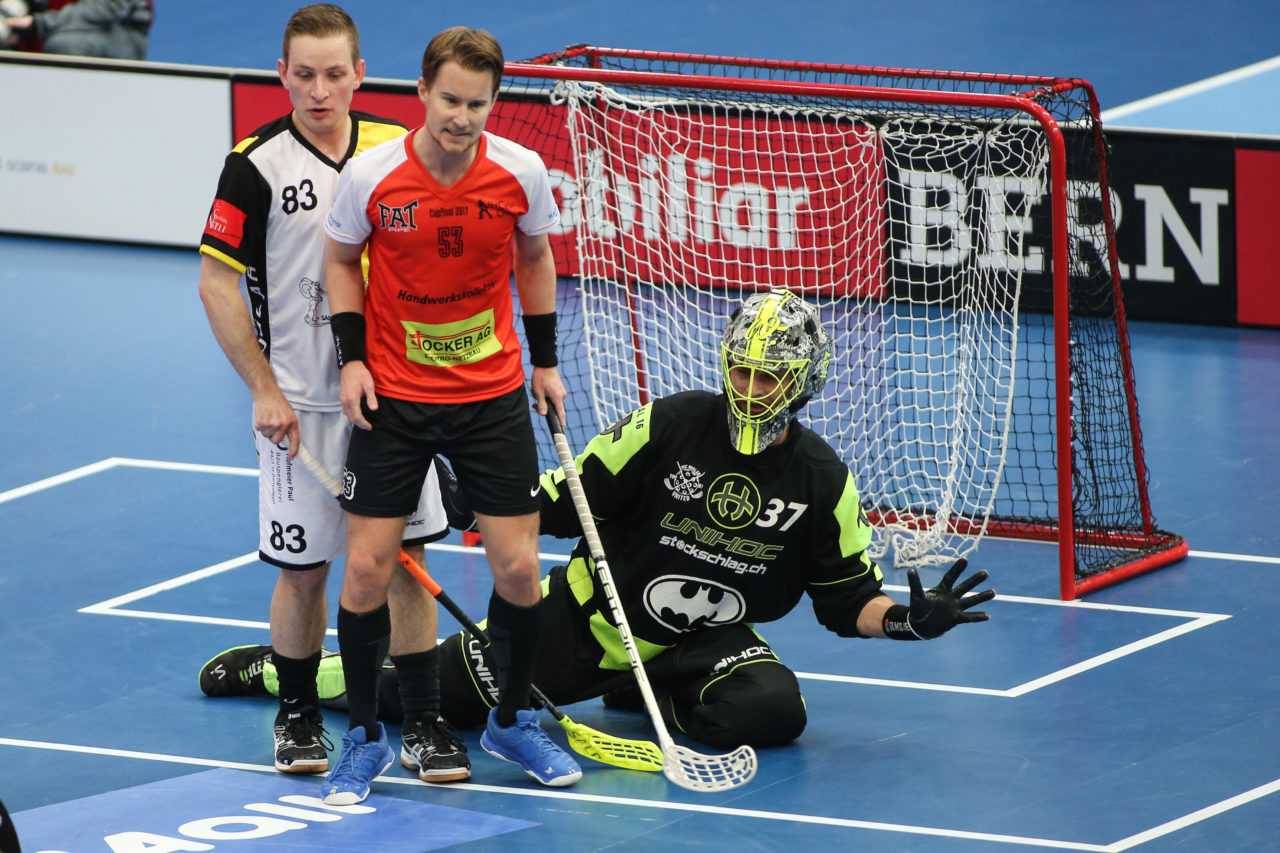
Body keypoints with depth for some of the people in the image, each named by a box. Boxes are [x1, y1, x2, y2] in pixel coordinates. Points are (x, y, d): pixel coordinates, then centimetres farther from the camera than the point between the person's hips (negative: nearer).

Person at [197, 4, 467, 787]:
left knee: (406, 559, 3)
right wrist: (264, 390, -9)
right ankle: (299, 715, 22)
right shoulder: (258, 164, -9)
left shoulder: (398, 148, 1)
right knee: (303, 567, 4)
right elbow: (217, 283, -6)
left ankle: (424, 723, 9)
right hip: (301, 401, -3)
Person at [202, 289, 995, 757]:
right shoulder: (670, 426, -11)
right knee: (436, 691, -10)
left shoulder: (824, 482, -8)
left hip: (708, 643, 1)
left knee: (773, 710, -31)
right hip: (594, 613, -1)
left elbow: (848, 597, -1)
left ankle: (643, 692, -1)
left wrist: (908, 618, -20)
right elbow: (571, 501, -3)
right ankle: (278, 669, 14)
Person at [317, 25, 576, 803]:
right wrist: (353, 357, -7)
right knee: (368, 567, -4)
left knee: (518, 566, -1)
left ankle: (512, 722, 22)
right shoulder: (370, 176, -14)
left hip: (493, 397, 1)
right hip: (393, 397, -1)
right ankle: (365, 738, 13)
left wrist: (546, 361, 10)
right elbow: (343, 262, 3)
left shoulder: (522, 172, -10)